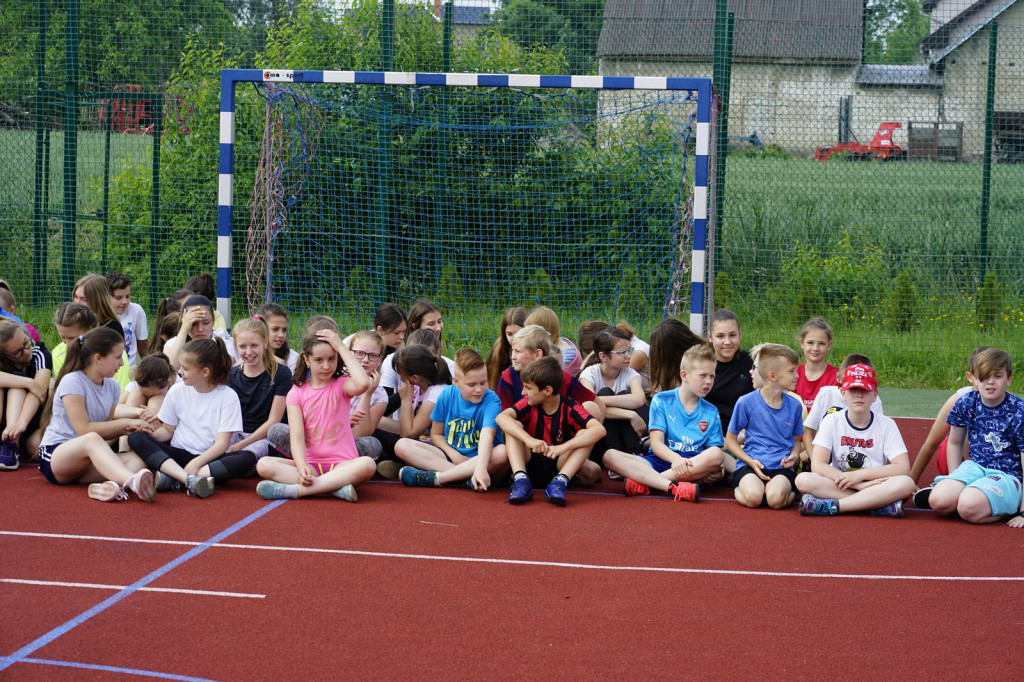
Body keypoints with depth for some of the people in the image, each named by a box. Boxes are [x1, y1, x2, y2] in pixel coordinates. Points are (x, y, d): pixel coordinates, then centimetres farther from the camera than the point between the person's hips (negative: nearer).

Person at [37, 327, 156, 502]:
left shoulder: (112, 386, 11)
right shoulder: (72, 381, -10)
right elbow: (84, 430, -17)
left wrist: (125, 430, -8)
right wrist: (125, 422, -14)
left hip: (89, 462, 7)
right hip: (54, 455, -7)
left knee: (137, 461, -23)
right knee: (92, 440, -41)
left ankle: (108, 486, -55)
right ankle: (132, 482, -65)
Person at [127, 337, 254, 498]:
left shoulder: (227, 396, -5)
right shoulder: (177, 391, 5)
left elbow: (221, 444, -10)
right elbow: (167, 431, 10)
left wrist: (195, 464, -24)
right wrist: (152, 432, -12)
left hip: (209, 458, -2)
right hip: (179, 455, 2)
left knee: (247, 458, -33)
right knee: (136, 438, -21)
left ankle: (170, 477, -38)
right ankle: (190, 479, -42)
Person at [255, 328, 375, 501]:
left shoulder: (341, 385, 5)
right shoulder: (297, 393, 7)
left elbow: (363, 384, -21)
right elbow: (297, 436, -5)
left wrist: (341, 347, -11)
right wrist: (302, 467, -25)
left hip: (342, 464, -2)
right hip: (310, 463, 2)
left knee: (367, 465, -35)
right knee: (264, 465, -24)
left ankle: (296, 490, -35)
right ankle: (335, 487, -35)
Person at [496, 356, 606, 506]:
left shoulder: (570, 408, -10)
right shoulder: (529, 405, -5)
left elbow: (599, 429, -28)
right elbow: (501, 417, -24)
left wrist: (564, 447, -38)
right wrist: (528, 439, -39)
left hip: (559, 466, -2)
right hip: (531, 465, 2)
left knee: (585, 434, -21)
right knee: (514, 426, -18)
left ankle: (560, 481, -34)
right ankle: (521, 480, -33)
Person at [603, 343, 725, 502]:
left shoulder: (711, 412, 13)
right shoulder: (661, 401, 7)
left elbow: (715, 450, 5)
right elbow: (656, 442, -4)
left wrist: (714, 469, -20)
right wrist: (675, 458, -26)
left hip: (694, 466, 1)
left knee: (717, 455, -32)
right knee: (610, 456, -24)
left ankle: (644, 482, -31)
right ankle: (674, 487, -44)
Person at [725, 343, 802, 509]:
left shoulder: (794, 405, 8)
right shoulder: (746, 402, -2)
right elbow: (730, 439, 5)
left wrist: (794, 456, -3)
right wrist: (751, 461, -10)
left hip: (781, 466, 1)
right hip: (751, 464, -1)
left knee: (776, 499, -32)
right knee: (752, 498, -33)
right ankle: (739, 487, 1)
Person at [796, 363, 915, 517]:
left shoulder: (886, 425, 1)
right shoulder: (832, 421, 0)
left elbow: (903, 468, -10)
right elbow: (817, 465, -11)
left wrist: (859, 475, -19)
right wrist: (862, 485, -20)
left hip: (875, 487, 0)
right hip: (837, 486, 0)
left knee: (906, 483, -31)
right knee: (803, 479, -29)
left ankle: (832, 506, -28)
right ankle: (880, 506, -29)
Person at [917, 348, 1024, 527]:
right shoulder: (966, 403, 1)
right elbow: (955, 443, 17)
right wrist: (955, 482, 10)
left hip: (1007, 476, -4)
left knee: (968, 508, -34)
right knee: (938, 501, -28)